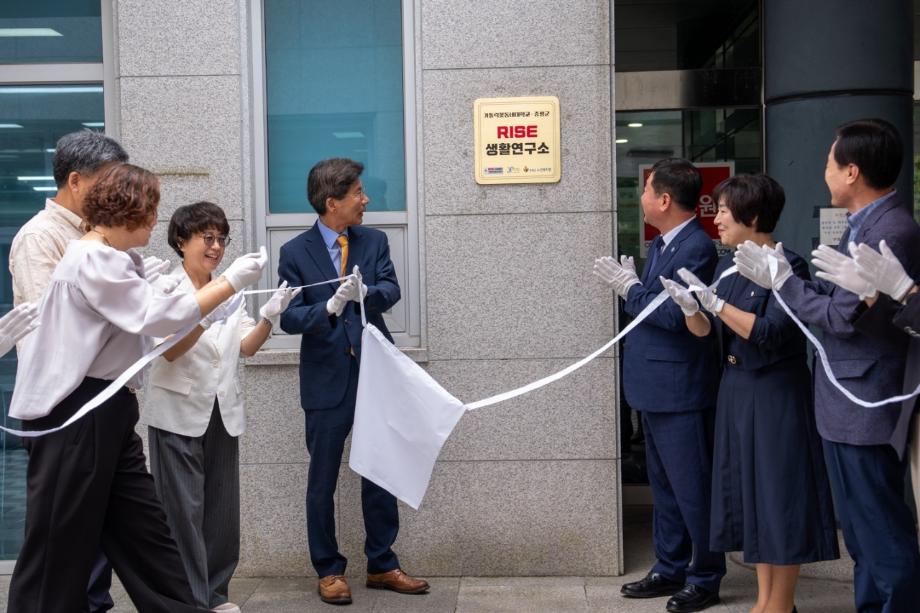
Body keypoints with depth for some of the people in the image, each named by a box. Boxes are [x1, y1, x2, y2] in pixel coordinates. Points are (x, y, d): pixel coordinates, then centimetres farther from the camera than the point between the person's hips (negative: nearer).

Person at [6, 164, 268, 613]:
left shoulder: (107, 259, 18)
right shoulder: (93, 260, -16)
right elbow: (157, 317, -21)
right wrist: (231, 281, -17)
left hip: (105, 412, 10)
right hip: (74, 414, -10)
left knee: (142, 529, 11)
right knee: (62, 540, 0)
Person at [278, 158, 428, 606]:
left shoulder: (374, 241, 5)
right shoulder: (295, 253, -4)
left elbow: (391, 290, -8)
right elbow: (288, 318, -9)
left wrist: (366, 293, -30)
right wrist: (330, 307, -27)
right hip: (327, 382, -3)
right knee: (322, 481, 7)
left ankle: (382, 565, 24)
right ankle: (329, 570, 21)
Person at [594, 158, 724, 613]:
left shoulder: (696, 248, -17)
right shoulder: (661, 244, 12)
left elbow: (675, 314, -24)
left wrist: (630, 288, -16)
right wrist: (630, 285, 1)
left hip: (680, 390, -10)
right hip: (654, 387, 10)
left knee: (691, 486, 2)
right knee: (664, 485, 18)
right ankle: (670, 569, 30)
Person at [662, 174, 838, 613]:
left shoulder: (788, 267, -13)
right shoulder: (727, 266, 9)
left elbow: (769, 334, -21)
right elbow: (707, 331, 8)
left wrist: (715, 303, -24)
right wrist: (690, 308, -12)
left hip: (776, 396, -8)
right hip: (735, 391, 8)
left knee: (779, 494, 1)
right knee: (749, 492, 12)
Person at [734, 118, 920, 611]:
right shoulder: (863, 225, 11)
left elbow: (844, 316, -22)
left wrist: (780, 281, -13)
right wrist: (784, 272, 2)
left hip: (865, 411, -10)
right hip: (846, 408, 10)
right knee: (863, 535, 20)